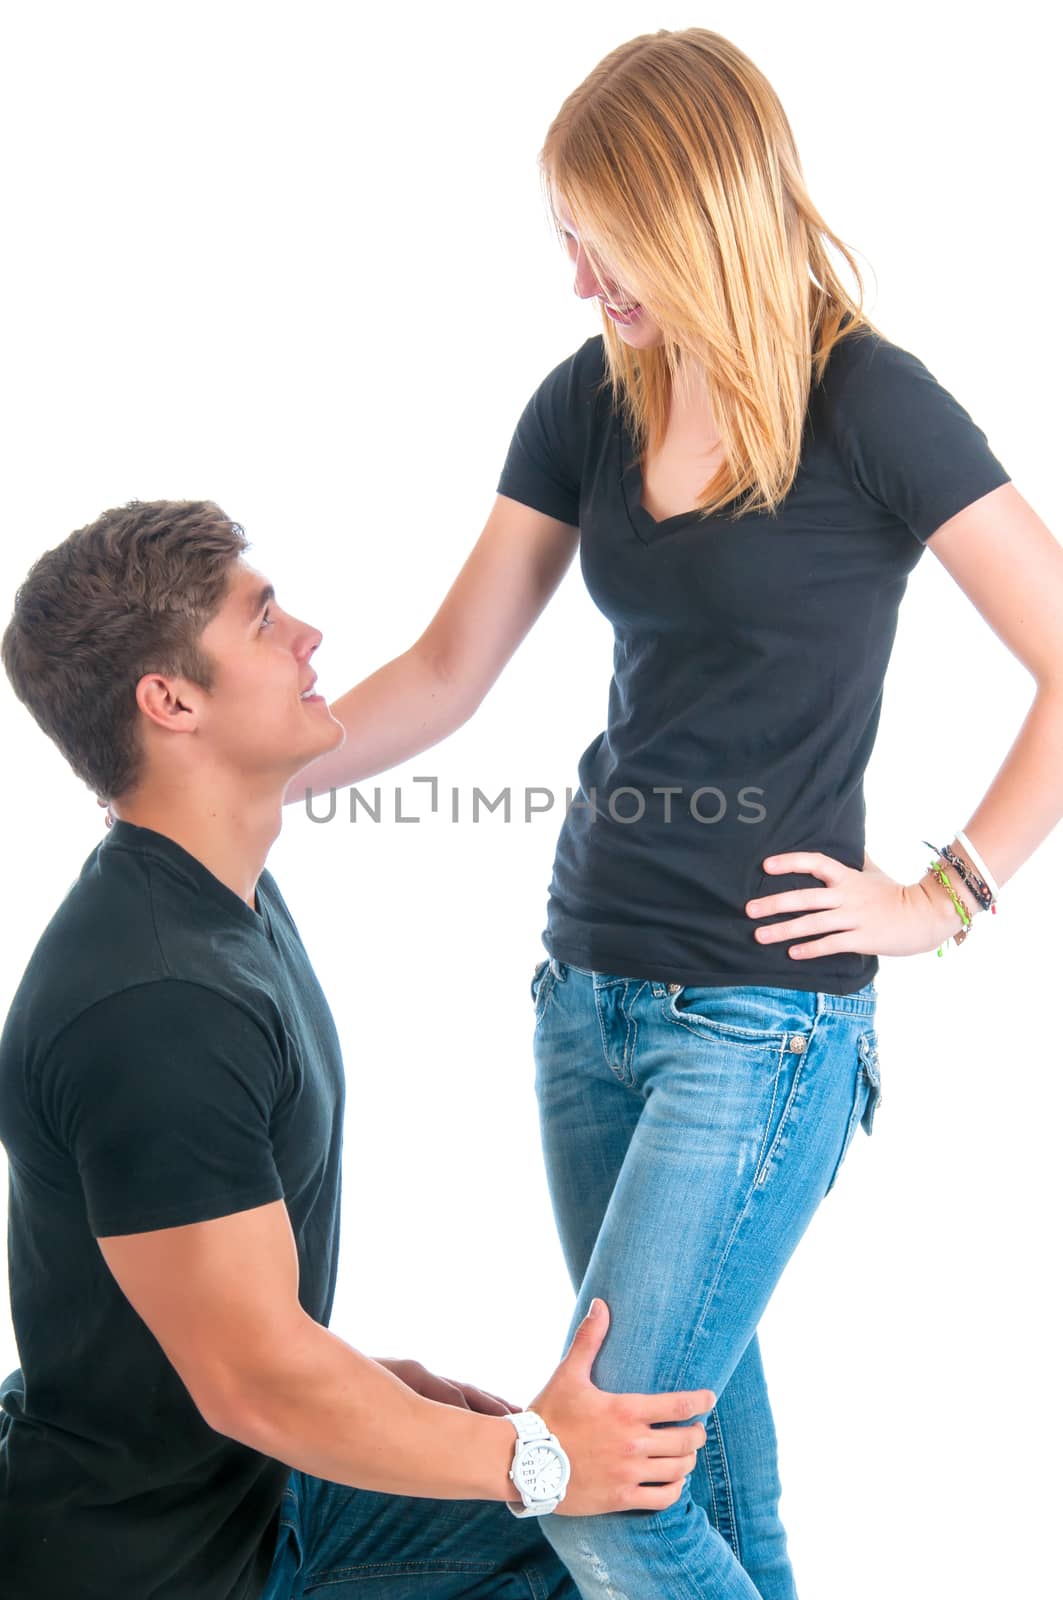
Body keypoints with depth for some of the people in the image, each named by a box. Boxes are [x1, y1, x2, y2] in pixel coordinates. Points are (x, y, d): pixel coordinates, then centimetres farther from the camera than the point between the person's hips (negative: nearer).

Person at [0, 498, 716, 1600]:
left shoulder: (230, 896, 3)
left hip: (254, 1481, 9)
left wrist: (368, 1377, 12)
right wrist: (534, 1459, -17)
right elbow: (252, 1381, -27)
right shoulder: (149, 1008, -30)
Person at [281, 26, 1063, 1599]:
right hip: (591, 982, 7)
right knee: (687, 1389, 21)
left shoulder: (869, 406, -11)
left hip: (766, 1016, -6)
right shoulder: (591, 401, 6)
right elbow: (446, 675, 8)